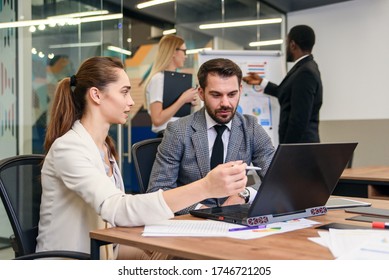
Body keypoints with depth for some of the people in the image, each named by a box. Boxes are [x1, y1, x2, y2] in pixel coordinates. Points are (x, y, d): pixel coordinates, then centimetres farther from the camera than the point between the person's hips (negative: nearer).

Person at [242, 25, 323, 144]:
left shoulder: (306, 72, -18)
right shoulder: (307, 68, 13)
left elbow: (300, 118, -22)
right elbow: (286, 94, 27)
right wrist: (261, 82, 32)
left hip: (299, 143, -10)